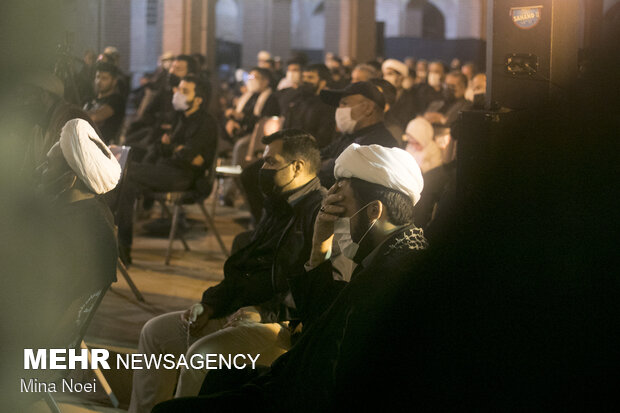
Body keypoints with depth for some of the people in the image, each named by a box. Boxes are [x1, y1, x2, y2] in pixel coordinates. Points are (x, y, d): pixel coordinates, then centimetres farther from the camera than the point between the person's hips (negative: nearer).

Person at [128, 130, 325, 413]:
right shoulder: (278, 208, 19)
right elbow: (243, 270, 25)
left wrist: (263, 312, -22)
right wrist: (210, 305, 10)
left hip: (286, 324, -10)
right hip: (241, 313, 10)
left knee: (203, 352, -31)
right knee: (156, 331, 10)